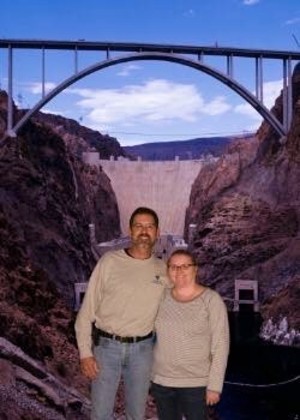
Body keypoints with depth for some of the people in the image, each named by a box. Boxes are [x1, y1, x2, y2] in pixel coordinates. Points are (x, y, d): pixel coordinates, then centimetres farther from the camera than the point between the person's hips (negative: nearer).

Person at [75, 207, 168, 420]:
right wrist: (85, 352, -9)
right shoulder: (110, 261, -7)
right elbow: (87, 309, -5)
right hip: (106, 346, -2)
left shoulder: (163, 269, 1)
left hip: (142, 349, 2)